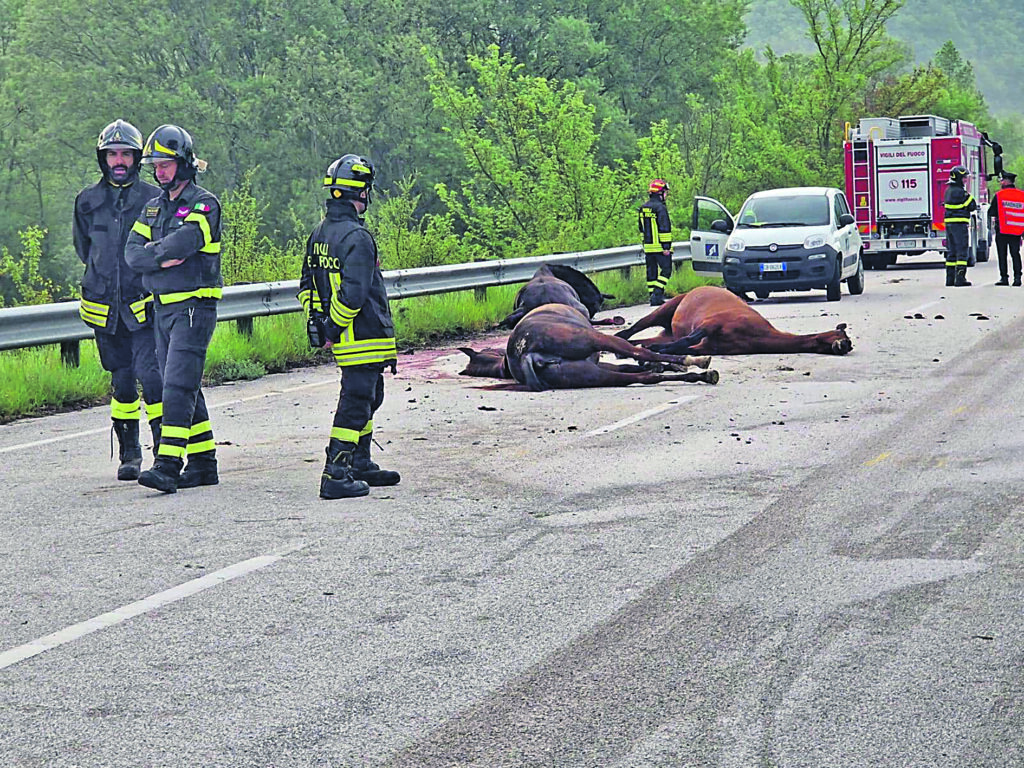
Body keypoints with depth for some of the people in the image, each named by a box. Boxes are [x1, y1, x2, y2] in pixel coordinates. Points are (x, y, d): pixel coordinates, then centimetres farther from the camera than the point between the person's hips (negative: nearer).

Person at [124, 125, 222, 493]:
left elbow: (182, 242, -23)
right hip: (164, 307, 8)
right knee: (186, 388, 11)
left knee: (178, 385, -15)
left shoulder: (203, 203, -8)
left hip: (194, 307, -8)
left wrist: (153, 249, -5)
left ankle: (167, 466, -20)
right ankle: (203, 464, 17)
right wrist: (162, 258, -13)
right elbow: (133, 252, 5)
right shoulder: (154, 207, 16)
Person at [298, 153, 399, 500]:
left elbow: (307, 285, 17)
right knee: (356, 403, -6)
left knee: (369, 396, 22)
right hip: (364, 337, -9)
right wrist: (333, 329, -15)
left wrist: (316, 325, 17)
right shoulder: (357, 237, -19)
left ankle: (360, 466, 30)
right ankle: (335, 476, -8)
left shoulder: (318, 234, 11)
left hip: (342, 338, 9)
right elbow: (353, 293, -24)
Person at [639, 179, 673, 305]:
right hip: (660, 247, -8)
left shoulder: (643, 208, 13)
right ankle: (657, 294, -14)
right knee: (666, 270, -2)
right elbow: (665, 229, -17)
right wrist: (666, 246, -16)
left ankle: (653, 296, 12)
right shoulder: (660, 208, -14)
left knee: (651, 272, 11)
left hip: (648, 247, 8)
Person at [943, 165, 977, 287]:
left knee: (951, 252, 11)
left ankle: (950, 278, 12)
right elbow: (972, 207, -12)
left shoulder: (948, 190, 15)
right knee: (962, 251, -7)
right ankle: (960, 278, -13)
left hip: (949, 223, 9)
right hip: (959, 223, -9)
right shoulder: (959, 191, -15)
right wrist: (969, 196, 3)